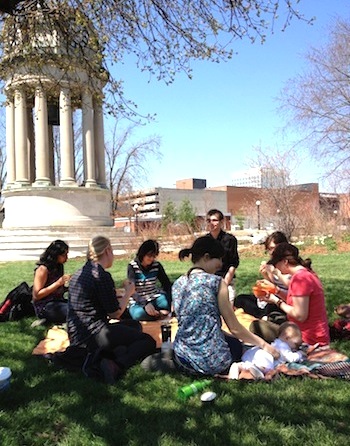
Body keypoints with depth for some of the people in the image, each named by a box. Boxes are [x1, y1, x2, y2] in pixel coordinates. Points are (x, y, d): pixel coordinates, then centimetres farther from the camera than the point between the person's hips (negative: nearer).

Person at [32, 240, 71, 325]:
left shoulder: (59, 266, 10)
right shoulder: (43, 269, -13)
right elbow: (37, 295, -17)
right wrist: (58, 283, -22)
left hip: (58, 301, 9)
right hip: (44, 307, -8)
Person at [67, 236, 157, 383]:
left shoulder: (78, 274, 11)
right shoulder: (102, 276, -15)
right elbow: (116, 313, -10)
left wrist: (119, 294, 26)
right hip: (93, 336, -9)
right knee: (148, 341, 1)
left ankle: (100, 357, 3)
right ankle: (116, 366, -21)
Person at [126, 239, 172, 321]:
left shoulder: (157, 265, -1)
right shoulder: (132, 266, -11)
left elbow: (167, 284, -6)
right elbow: (131, 289, -23)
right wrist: (145, 304, -40)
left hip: (155, 298, 2)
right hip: (138, 302, -2)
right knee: (139, 314, -37)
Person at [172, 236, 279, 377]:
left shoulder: (177, 284, 7)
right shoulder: (216, 282, -9)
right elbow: (234, 328, -5)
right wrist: (263, 344, 6)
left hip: (182, 359, 5)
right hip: (211, 359, -5)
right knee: (236, 344, 32)